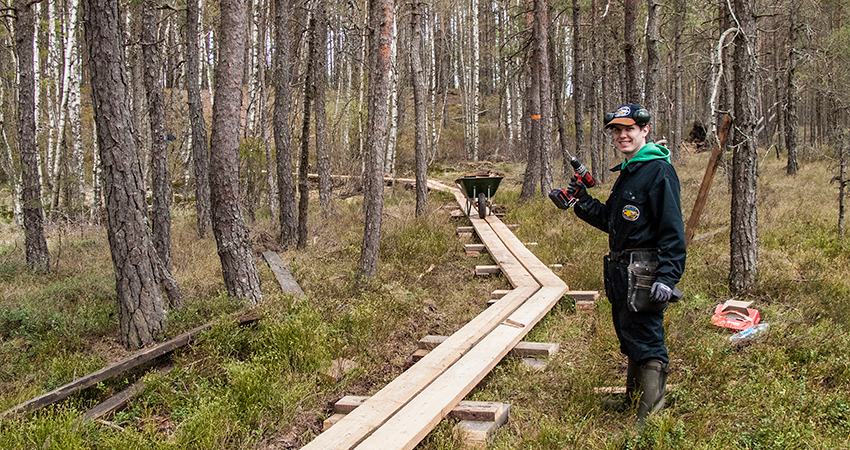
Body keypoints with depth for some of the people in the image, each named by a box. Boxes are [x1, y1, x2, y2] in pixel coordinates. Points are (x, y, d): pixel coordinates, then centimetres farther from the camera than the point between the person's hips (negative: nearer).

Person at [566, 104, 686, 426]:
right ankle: (632, 400, 33)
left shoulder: (659, 171, -13)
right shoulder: (626, 173, 17)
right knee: (630, 338, 19)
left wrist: (667, 277, -24)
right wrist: (583, 201, 14)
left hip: (644, 272, -10)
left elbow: (672, 230, -18)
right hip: (621, 270, 10)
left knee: (645, 342, -6)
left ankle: (650, 417, 1)